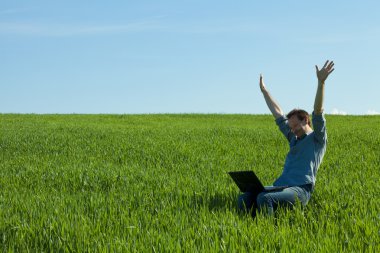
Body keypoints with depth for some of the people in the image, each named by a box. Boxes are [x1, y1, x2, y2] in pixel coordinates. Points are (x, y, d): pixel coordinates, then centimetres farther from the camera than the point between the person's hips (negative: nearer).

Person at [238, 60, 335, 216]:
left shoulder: (318, 139, 7)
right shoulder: (294, 139, 29)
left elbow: (318, 111, -7)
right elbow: (278, 114, 35)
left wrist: (321, 82, -18)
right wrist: (264, 90, 41)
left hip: (300, 191, -8)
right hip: (280, 187, 8)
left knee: (264, 198, -35)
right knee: (244, 199, -16)